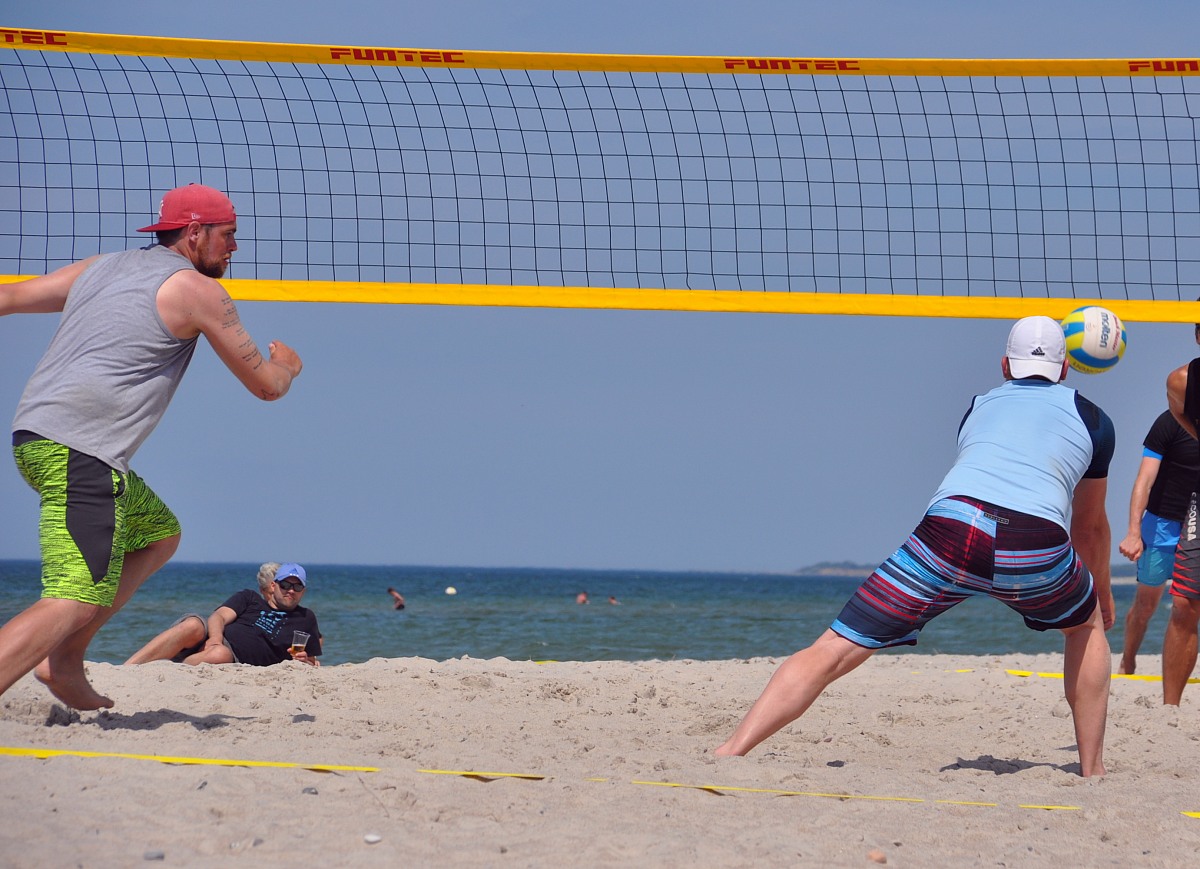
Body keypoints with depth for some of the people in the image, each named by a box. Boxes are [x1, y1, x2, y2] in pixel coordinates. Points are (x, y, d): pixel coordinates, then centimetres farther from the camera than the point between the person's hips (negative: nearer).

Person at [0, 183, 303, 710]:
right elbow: (266, 386, 8)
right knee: (75, 602, -17)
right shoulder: (197, 291, 1)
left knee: (159, 534, 25)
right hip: (82, 451, -9)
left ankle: (63, 661, 16)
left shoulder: (100, 268, 21)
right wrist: (285, 365, 31)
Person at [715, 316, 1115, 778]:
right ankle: (1092, 771, 29)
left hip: (951, 528, 1)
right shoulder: (1093, 419, 29)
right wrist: (1104, 594, 61)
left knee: (832, 652, 3)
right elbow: (1091, 527, 42)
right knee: (1087, 625, 32)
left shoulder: (979, 407, 34)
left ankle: (724, 755, -11)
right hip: (1036, 544, -1)